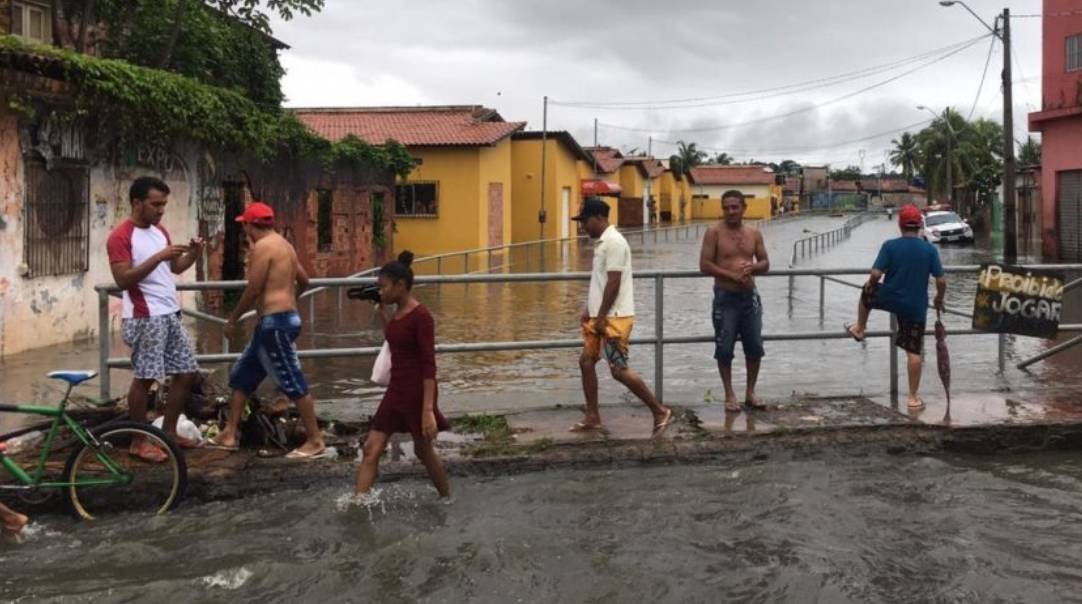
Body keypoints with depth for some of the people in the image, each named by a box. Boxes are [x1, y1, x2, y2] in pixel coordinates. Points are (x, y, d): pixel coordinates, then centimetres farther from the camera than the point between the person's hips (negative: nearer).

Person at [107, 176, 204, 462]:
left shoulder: (160, 231, 13)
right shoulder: (120, 237, -12)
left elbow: (175, 268, 18)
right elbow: (123, 279, -21)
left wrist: (193, 254, -1)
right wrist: (158, 257, -27)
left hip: (171, 314, 8)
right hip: (145, 317, -8)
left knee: (186, 372, 10)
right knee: (144, 378, -2)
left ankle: (168, 432, 23)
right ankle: (139, 441, 10)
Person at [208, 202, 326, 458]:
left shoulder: (261, 247, -13)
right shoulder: (283, 244, 16)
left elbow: (253, 289, -16)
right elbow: (303, 280, 24)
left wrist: (234, 318, -4)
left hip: (275, 322, -10)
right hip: (280, 320, 10)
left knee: (293, 383, -6)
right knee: (241, 376, 16)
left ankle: (315, 441, 0)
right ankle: (230, 434, 22)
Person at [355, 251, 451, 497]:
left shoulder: (421, 316, -17)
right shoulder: (395, 313, 7)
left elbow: (429, 365, -20)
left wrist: (428, 410, -24)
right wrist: (383, 311, 17)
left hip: (418, 392, -8)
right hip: (395, 391, 8)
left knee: (424, 451, 10)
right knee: (371, 449, 0)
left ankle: (447, 500, 31)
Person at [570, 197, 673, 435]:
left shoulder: (614, 242, -16)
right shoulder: (601, 242, 14)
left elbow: (613, 283, -21)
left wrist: (601, 317, -20)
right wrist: (589, 310, 17)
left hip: (615, 318, -10)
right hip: (600, 316, 10)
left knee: (619, 370, -9)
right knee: (586, 361, 9)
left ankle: (660, 411, 1)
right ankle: (592, 417, 17)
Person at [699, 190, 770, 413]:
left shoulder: (754, 233, 6)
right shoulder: (714, 231, -7)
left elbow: (765, 263, 12)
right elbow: (704, 264, -12)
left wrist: (752, 267, -11)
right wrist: (732, 275, -19)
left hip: (750, 296, 4)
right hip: (725, 297, -4)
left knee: (755, 347, 7)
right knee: (724, 349, 0)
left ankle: (750, 392, 22)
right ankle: (730, 395, 14)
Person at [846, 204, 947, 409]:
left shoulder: (890, 246, -12)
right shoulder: (930, 249, -7)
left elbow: (876, 274, -17)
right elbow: (941, 281, -7)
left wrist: (870, 284, 6)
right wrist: (939, 299, 13)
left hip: (890, 298, -1)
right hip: (916, 306, 1)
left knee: (867, 292, 33)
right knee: (914, 352, 6)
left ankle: (859, 329, 47)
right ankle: (913, 397, 10)